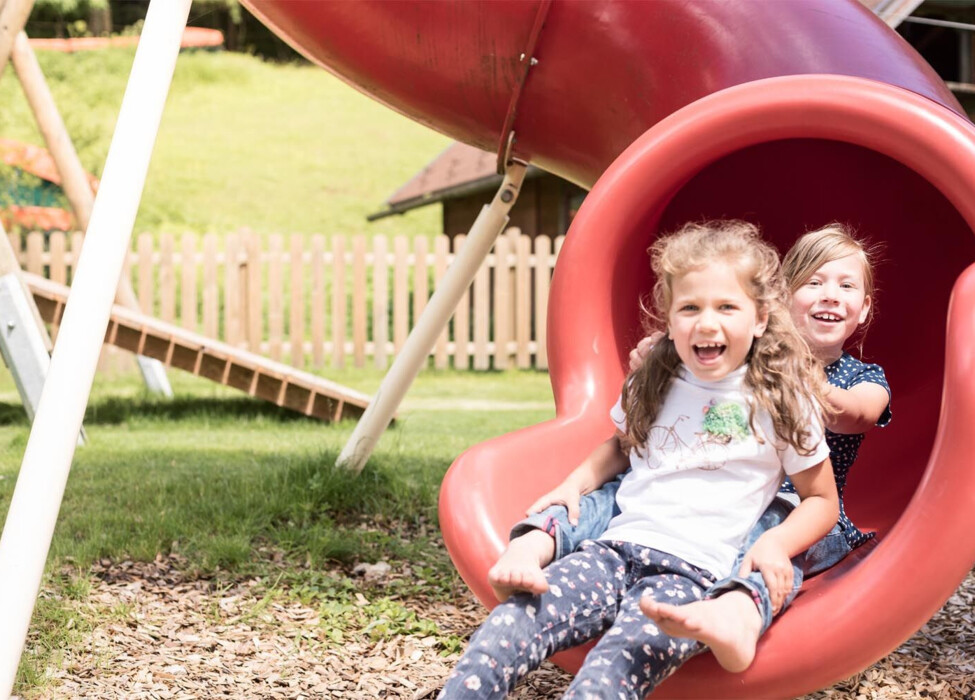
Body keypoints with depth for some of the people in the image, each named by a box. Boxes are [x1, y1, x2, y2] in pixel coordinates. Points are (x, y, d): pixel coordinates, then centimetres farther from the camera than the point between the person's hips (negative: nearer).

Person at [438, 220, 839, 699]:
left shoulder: (783, 402, 4)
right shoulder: (653, 385, 16)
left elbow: (822, 500, 11)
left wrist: (776, 544, -8)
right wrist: (577, 481, 17)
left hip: (692, 570, -4)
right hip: (615, 549, 5)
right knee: (512, 623, -24)